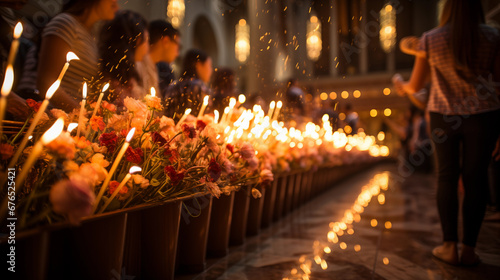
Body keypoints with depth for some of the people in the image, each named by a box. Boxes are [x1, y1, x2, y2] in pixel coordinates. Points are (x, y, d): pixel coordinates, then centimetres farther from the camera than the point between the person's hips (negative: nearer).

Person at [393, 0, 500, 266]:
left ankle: (449, 246, 9)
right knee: (475, 178, 6)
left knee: (447, 177, 9)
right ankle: (468, 248, 11)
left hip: (444, 115, 0)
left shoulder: (430, 39, -3)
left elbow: (415, 86, 2)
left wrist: (401, 84, 25)